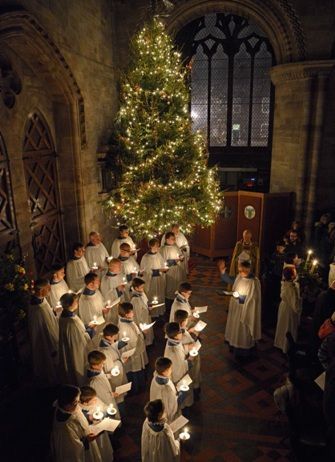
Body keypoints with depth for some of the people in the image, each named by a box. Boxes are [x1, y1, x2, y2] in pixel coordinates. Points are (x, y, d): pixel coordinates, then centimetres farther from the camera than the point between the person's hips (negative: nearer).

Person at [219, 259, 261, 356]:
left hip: (245, 310, -7)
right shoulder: (240, 276, -5)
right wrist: (223, 271, 3)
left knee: (243, 330, 10)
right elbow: (231, 281, 13)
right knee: (236, 327, 22)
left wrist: (239, 297, -29)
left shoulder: (254, 282, -26)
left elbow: (252, 299, -23)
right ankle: (235, 346, 42)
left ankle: (243, 350, 31)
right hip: (236, 308, 7)